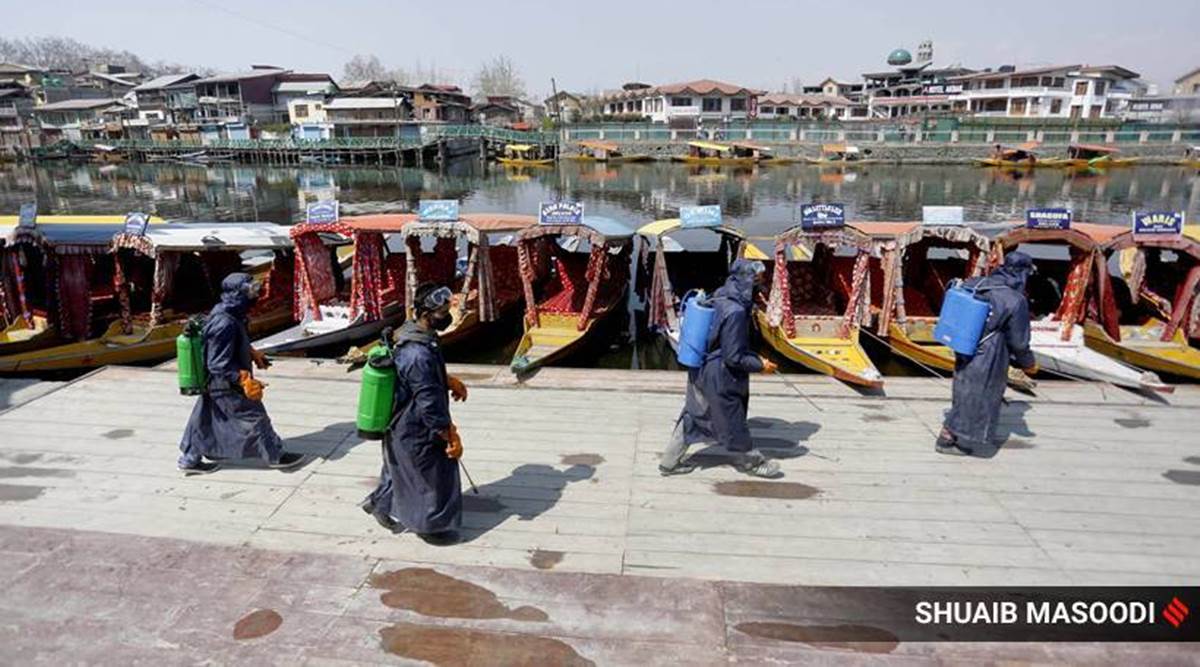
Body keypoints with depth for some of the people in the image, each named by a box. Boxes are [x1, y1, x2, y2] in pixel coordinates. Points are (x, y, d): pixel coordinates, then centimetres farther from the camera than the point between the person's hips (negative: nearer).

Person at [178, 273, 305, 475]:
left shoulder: (223, 312, 1)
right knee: (254, 416, 3)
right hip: (227, 385, -10)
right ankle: (275, 456, 17)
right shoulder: (225, 325, -30)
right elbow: (219, 364, -28)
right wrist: (244, 380, -29)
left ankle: (190, 459, 34)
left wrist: (253, 354, 19)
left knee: (206, 420, 20)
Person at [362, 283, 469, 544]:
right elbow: (429, 404, -28)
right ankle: (431, 525, 30)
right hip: (416, 432, -9)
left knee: (404, 471, 28)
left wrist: (448, 381, 4)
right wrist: (451, 437, -18)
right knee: (433, 476, 10)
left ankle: (381, 503, 47)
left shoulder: (414, 335, -3)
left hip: (403, 425, 9)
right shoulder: (419, 355, -34)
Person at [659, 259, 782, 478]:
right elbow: (734, 357, -23)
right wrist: (760, 365, -9)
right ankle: (751, 461, 33)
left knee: (692, 416, 17)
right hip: (718, 377, -8)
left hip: (699, 370, 8)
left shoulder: (720, 298, 1)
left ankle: (670, 462, 26)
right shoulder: (735, 312, -26)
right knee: (732, 418, 12)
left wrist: (754, 356, 18)